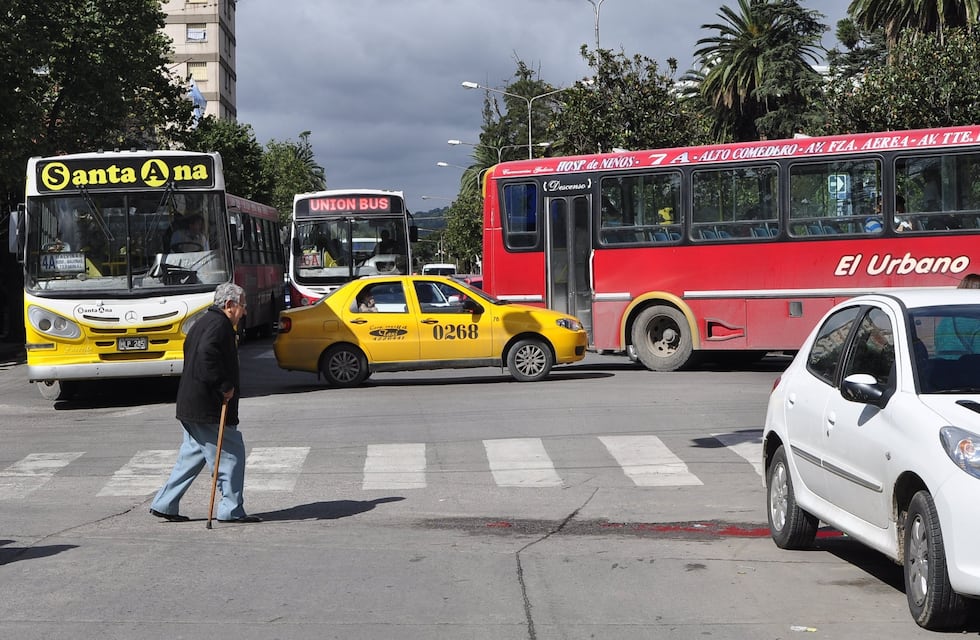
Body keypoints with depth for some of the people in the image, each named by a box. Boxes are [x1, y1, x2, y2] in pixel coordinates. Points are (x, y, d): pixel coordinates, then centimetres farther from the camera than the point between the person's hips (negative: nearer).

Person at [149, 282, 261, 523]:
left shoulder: (203, 322, 19)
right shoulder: (220, 324, -14)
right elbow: (207, 354, -28)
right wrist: (225, 386, -23)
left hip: (190, 404, 11)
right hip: (209, 406, -10)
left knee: (193, 455, 16)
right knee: (231, 453, -3)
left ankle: (164, 504, 16)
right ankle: (231, 510, 0)